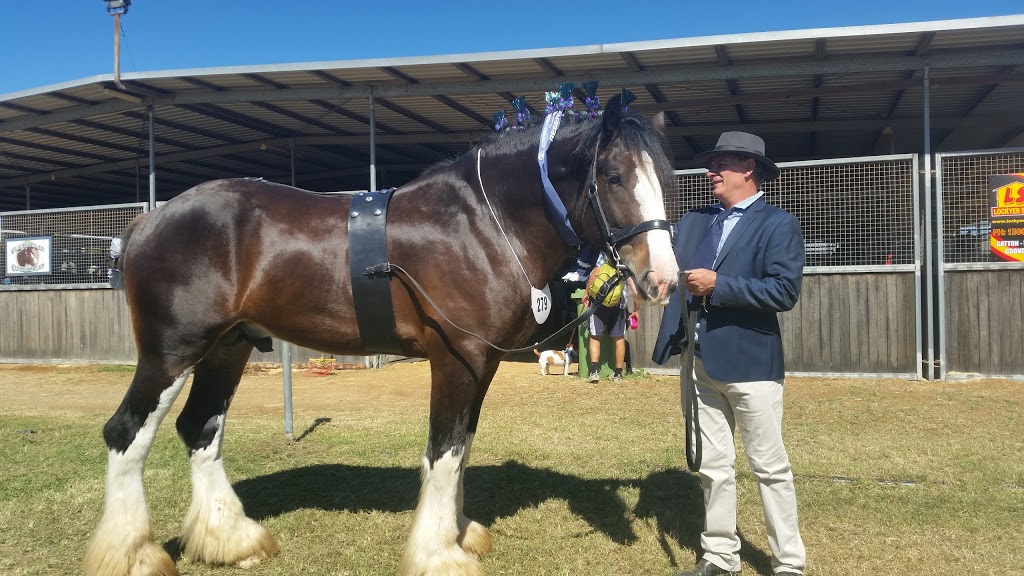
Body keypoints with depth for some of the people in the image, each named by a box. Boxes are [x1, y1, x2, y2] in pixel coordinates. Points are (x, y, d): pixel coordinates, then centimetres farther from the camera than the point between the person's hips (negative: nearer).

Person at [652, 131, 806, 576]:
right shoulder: (693, 222, 12)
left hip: (749, 361, -6)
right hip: (699, 360, 6)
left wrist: (718, 284, -19)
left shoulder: (778, 224, -5)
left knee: (770, 467, 6)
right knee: (712, 466, 14)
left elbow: (785, 290, -17)